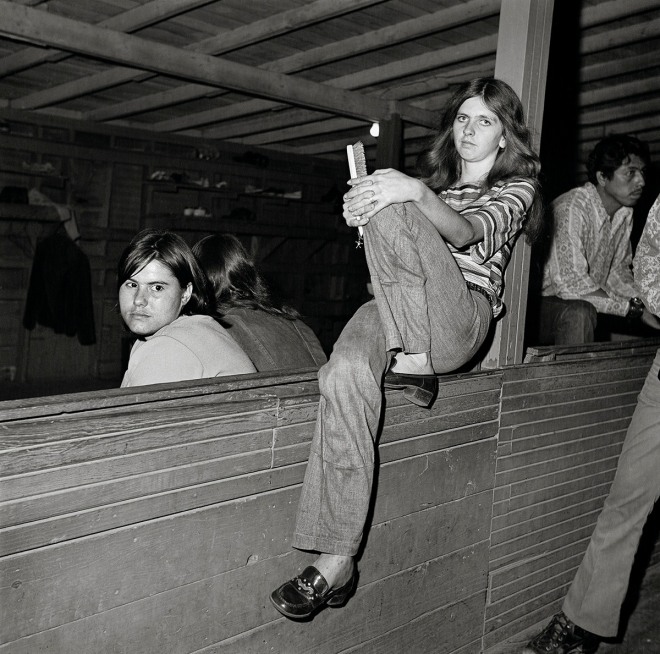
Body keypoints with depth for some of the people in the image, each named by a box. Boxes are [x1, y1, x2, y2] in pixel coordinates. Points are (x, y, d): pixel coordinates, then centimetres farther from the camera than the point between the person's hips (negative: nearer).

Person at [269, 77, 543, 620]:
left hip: (461, 318, -4)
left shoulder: (516, 187, 14)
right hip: (399, 312, 4)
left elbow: (464, 232, -8)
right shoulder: (435, 182, 32)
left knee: (390, 209, -26)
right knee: (347, 372, -31)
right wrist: (364, 211, 1)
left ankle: (414, 365, -22)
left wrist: (415, 193, -27)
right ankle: (337, 562, -34)